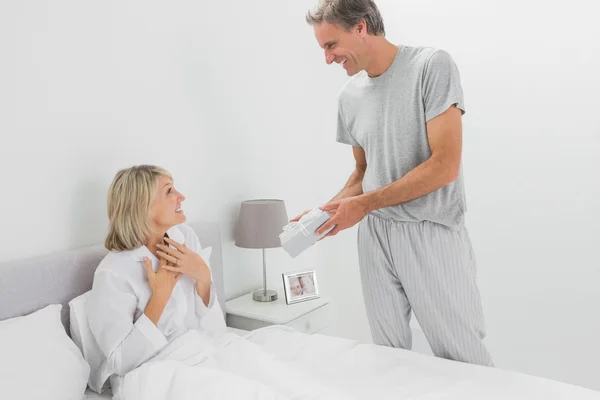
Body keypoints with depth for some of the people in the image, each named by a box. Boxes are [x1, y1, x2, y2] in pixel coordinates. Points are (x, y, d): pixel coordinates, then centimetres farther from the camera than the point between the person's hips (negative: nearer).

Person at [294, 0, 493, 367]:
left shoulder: (432, 66, -9)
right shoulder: (349, 96, 9)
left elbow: (445, 166, -16)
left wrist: (364, 204, -15)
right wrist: (331, 208, 1)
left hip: (432, 231, -5)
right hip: (375, 235, 5)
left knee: (464, 359, 1)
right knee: (388, 355, 8)